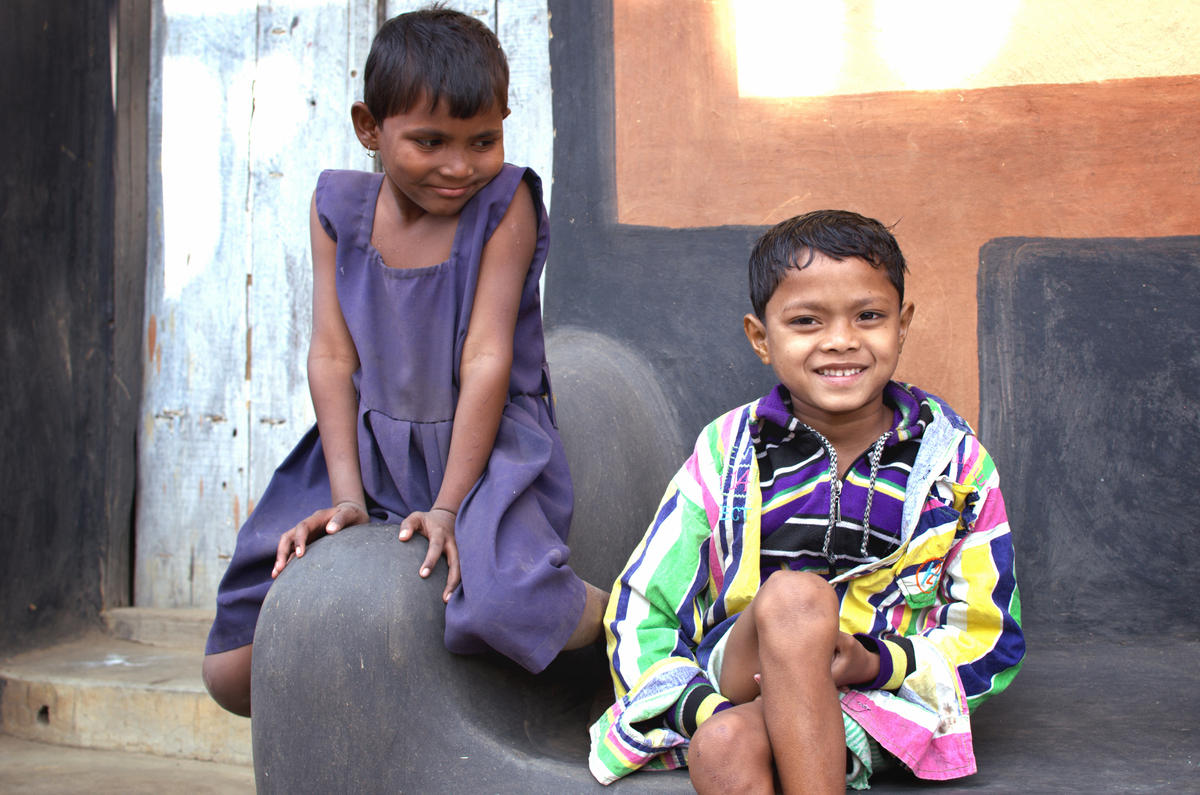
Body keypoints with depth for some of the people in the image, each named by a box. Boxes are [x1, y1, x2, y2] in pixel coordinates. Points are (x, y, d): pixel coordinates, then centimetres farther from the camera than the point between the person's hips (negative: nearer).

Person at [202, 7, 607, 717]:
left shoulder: (505, 201, -11)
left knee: (507, 607, -36)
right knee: (233, 673, 1)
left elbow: (486, 358, -15)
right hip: (370, 452, 4)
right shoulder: (340, 206, 0)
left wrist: (448, 505, -19)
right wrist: (346, 495, -12)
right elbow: (333, 355, -3)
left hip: (485, 449, -4)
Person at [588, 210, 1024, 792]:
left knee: (727, 742, -36)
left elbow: (989, 641, 5)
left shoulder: (955, 460, 1)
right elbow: (639, 613, 2)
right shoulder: (727, 454, 0)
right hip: (734, 687, 2)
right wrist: (697, 706, -18)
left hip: (878, 706, -2)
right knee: (793, 595, -34)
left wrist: (876, 664, -15)